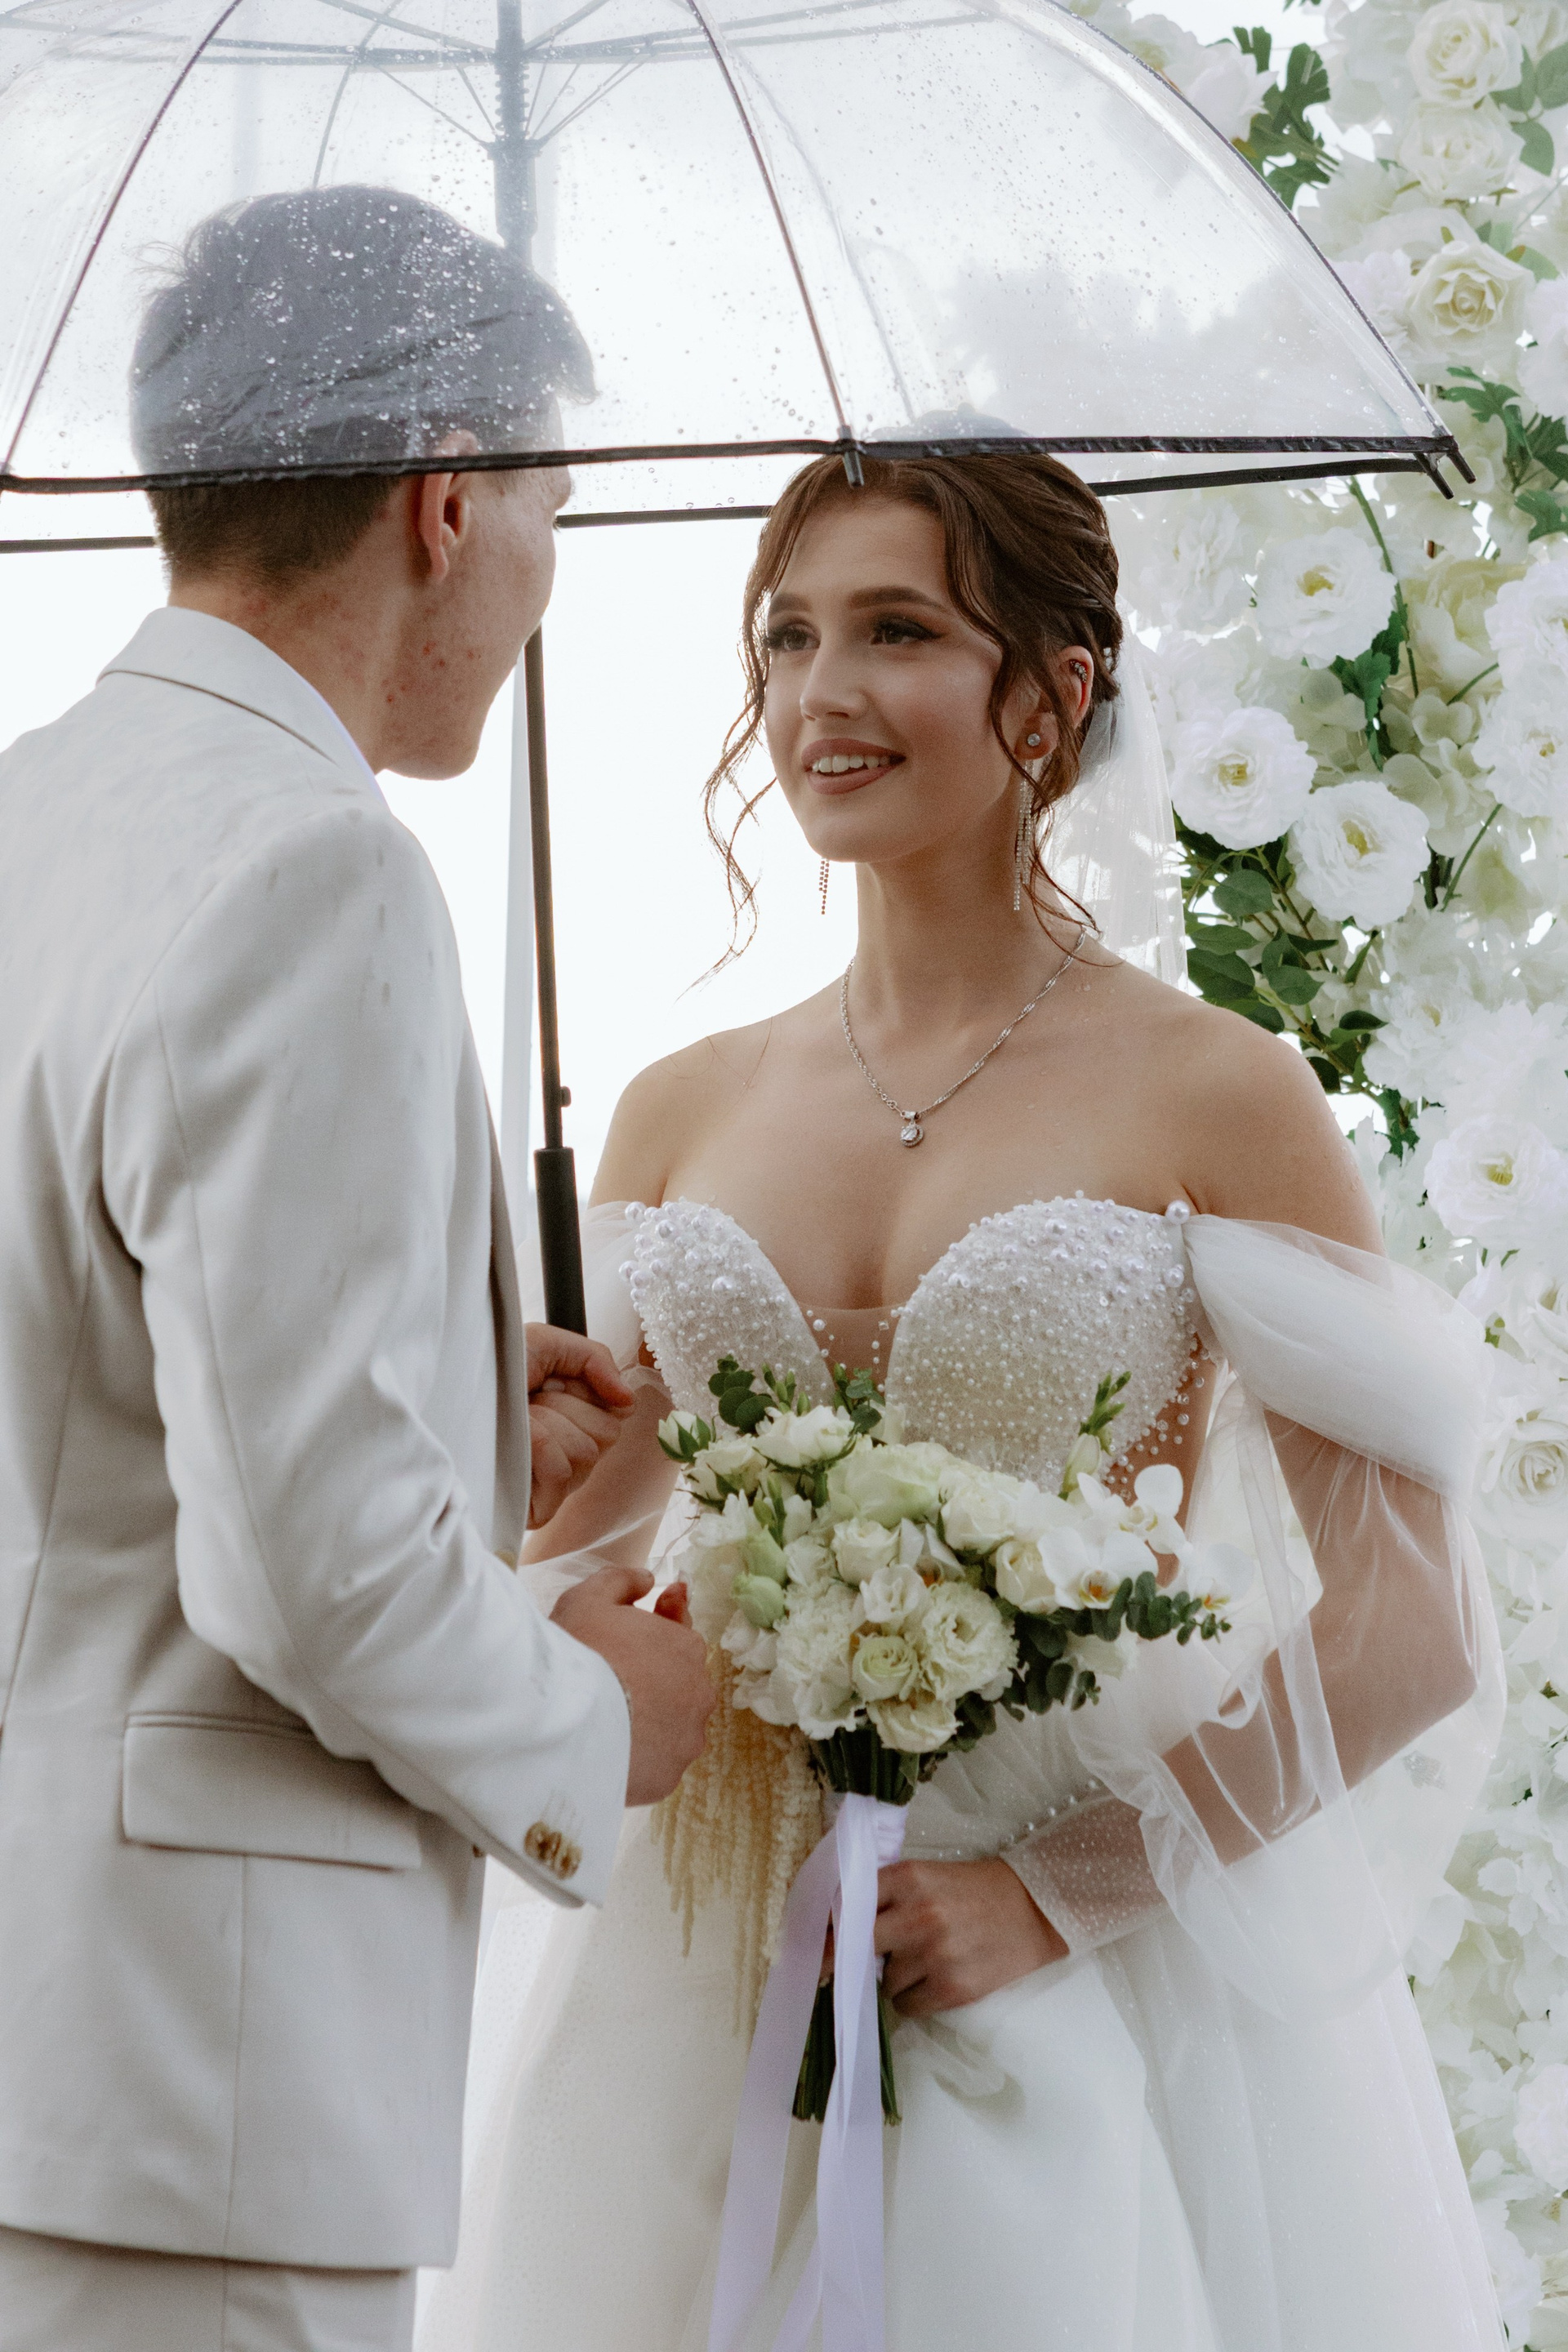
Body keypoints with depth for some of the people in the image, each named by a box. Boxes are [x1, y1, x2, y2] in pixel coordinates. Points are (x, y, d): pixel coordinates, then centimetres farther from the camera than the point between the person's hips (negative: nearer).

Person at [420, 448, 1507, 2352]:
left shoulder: (1211, 1098, -4)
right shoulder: (681, 1116, 8)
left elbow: (1403, 1637, -7)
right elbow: (567, 1555, 16)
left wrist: (1057, 1894, -14)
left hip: (1093, 1994, -4)